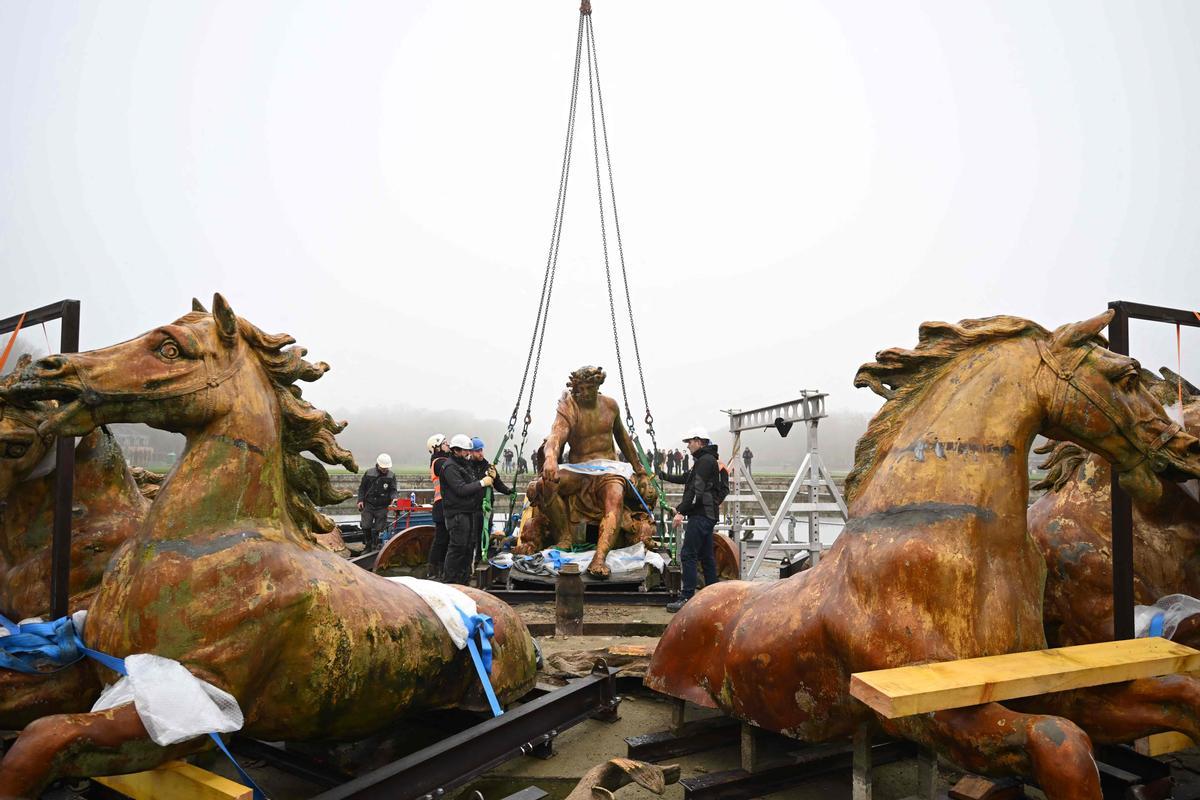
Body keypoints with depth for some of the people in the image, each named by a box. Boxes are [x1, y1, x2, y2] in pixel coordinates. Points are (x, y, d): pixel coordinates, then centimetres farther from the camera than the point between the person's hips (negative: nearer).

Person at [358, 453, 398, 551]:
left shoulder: (391, 475, 0)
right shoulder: (369, 473, 1)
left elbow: (393, 490, -3)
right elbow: (362, 488, 9)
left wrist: (394, 498, -23)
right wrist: (360, 500, 0)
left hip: (382, 507, -1)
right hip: (368, 505, 1)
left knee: (378, 529, -1)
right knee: (366, 526, -4)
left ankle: (375, 547, 16)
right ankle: (368, 546, 15)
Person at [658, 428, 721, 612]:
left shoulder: (706, 461, -12)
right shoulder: (704, 460, 20)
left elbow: (697, 491, -20)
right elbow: (685, 479, 32)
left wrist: (681, 511, -21)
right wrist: (663, 476, 36)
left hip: (701, 515, -11)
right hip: (706, 514, 11)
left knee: (688, 555, -11)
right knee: (706, 556, 13)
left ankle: (687, 597, -12)